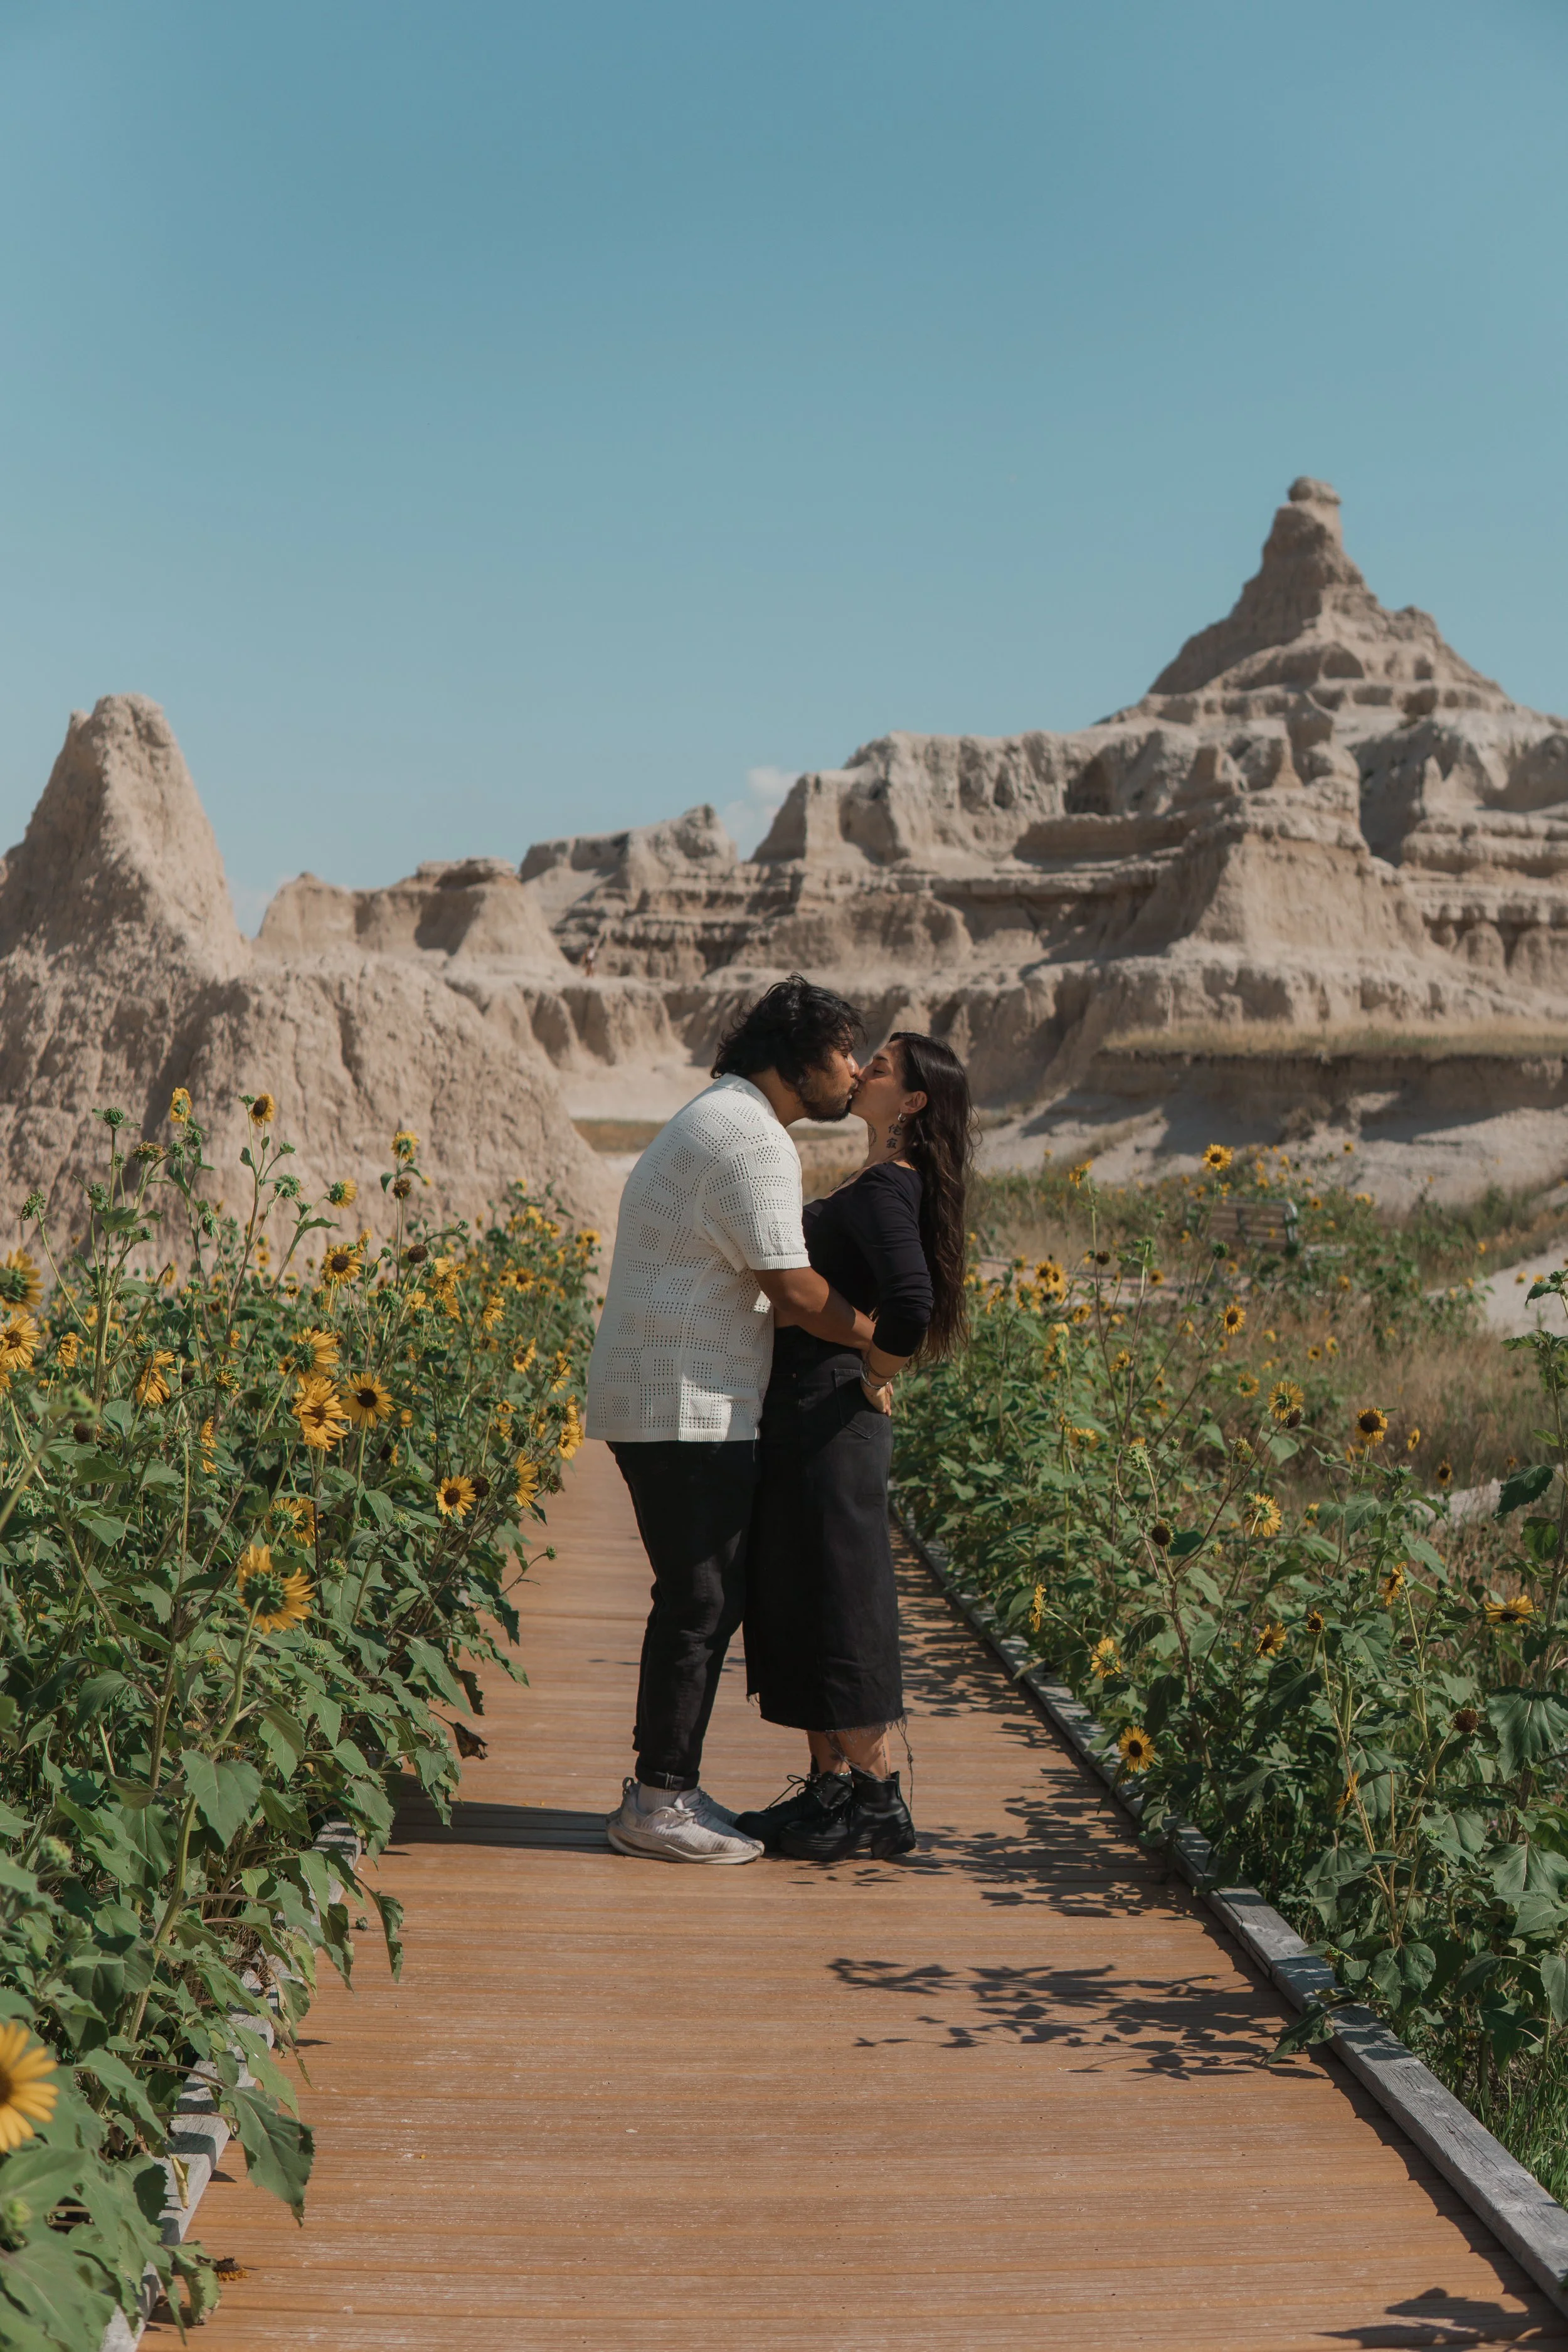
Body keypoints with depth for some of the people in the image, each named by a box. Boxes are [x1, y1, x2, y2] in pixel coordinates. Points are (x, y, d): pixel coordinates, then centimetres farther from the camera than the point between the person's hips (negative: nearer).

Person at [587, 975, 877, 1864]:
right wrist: (879, 1337, -3)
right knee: (701, 1601, -4)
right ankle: (657, 1803, 4)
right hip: (685, 1409, -11)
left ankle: (669, 1784, 21)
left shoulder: (721, 1119, 20)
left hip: (691, 1406, 11)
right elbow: (793, 1290, -19)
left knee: (715, 1593, 13)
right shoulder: (751, 1137, -15)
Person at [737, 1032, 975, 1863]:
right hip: (797, 1413, 10)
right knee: (793, 1600, 14)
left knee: (836, 1601, -2)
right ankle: (830, 1787, 23)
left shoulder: (885, 1187, -15)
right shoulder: (877, 1183, 15)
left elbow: (910, 1300, -31)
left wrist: (875, 1379, -16)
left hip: (830, 1415, -10)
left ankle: (879, 1802, 8)